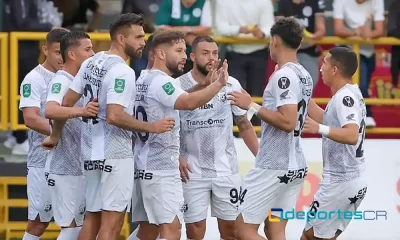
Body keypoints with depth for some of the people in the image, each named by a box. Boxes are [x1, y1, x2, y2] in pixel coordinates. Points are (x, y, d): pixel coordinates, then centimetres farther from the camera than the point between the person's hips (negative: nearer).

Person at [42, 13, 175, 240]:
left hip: (92, 152, 9)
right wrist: (152, 127, -20)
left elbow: (67, 102, 13)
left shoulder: (91, 63, 9)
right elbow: (114, 116, -25)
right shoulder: (122, 71, -16)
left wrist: (55, 135, 24)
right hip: (115, 154, -9)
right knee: (112, 221, -6)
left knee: (92, 217, 14)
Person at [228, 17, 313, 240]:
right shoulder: (305, 76, 11)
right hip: (295, 165, 9)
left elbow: (288, 121, -24)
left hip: (274, 167, -9)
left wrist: (252, 106, -17)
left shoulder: (284, 75, -16)